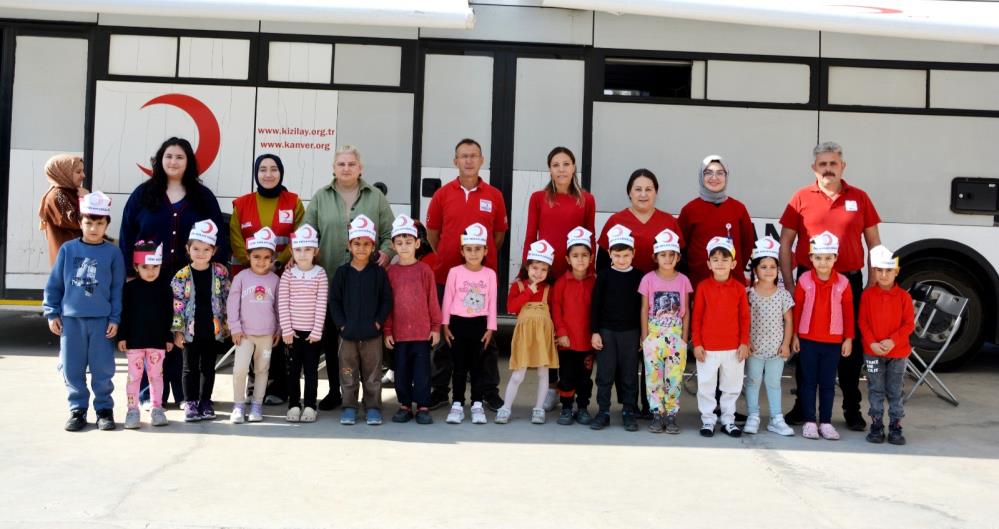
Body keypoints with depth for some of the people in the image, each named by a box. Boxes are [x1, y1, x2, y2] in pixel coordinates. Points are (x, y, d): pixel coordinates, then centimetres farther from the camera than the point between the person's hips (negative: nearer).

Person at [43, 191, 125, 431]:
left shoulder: (113, 253, 0)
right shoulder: (68, 249, 3)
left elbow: (117, 288, 1)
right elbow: (54, 283, 7)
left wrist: (115, 318, -3)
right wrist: (52, 312, 4)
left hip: (101, 321, -1)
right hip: (70, 319, 1)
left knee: (103, 369, 4)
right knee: (72, 368, 7)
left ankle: (104, 409, 17)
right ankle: (77, 409, 19)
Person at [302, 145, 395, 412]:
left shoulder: (376, 198, 8)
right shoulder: (321, 197, 10)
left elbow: (389, 233, 7)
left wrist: (385, 252, -11)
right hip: (330, 278, 1)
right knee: (331, 335, 7)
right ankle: (335, 390, 20)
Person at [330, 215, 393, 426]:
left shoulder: (379, 272, 0)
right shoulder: (342, 272, 2)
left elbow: (387, 300, 1)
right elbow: (334, 300, 3)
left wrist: (378, 321, -8)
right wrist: (341, 324, -6)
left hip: (372, 333, -1)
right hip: (348, 334, 1)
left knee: (372, 374, 6)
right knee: (348, 374, 7)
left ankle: (373, 408, 16)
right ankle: (349, 408, 17)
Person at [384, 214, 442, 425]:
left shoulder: (425, 270, -2)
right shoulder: (391, 272, 3)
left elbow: (432, 301, 1)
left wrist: (436, 327, 0)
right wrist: (387, 331, 2)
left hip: (422, 331, -2)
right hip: (399, 333, 2)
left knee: (422, 372, 3)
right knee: (401, 371, 9)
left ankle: (423, 407, 12)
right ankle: (405, 406, 21)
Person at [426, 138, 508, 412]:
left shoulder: (494, 196, 3)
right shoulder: (442, 194, 3)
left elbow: (499, 234, 10)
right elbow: (432, 233, 9)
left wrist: (483, 257, 8)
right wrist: (448, 257, 9)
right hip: (446, 274, 0)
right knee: (444, 334, 8)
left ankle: (489, 392, 15)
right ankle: (440, 390, 17)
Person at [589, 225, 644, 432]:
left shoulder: (639, 277, 0)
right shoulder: (604, 276, -1)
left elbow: (642, 306, 5)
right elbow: (595, 305, 1)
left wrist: (643, 333, 3)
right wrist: (594, 332, -4)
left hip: (630, 332, 0)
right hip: (606, 330, 0)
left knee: (629, 374, 6)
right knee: (605, 373, 4)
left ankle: (629, 411, 15)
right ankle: (603, 411, 12)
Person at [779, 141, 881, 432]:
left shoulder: (859, 198, 4)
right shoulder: (801, 198, 1)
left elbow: (874, 244, 8)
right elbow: (785, 244, 2)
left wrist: (872, 284, 2)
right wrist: (789, 284, -4)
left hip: (849, 280, 1)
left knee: (851, 345, 7)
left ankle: (852, 409, 18)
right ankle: (802, 405, 20)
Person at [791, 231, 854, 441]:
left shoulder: (843, 283, -4)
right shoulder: (804, 280, -5)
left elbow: (848, 312, 2)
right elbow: (796, 309, 0)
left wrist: (849, 339, 2)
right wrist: (794, 335, 0)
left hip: (833, 341, 1)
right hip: (807, 339, -1)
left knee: (828, 383, 8)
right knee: (809, 381, 6)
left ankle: (825, 422, 15)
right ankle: (809, 422, 12)